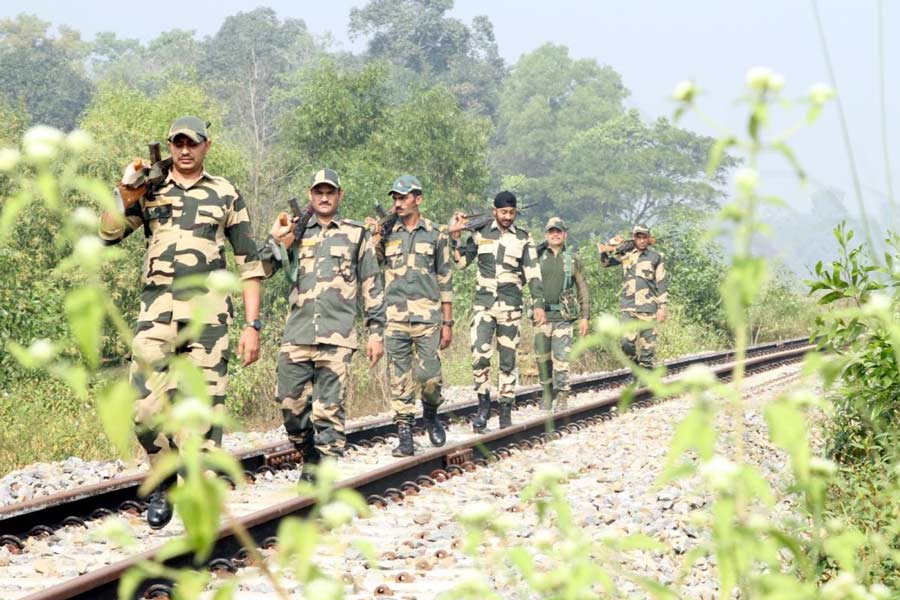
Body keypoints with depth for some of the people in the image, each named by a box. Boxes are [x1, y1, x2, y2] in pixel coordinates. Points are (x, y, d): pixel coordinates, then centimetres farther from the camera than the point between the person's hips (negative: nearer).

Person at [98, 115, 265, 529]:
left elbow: (249, 263, 9)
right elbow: (109, 234, 3)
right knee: (146, 408, -9)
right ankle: (165, 480, 15)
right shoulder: (149, 190, 14)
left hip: (209, 313, -1)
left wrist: (252, 325, 2)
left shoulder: (226, 194, 11)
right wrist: (127, 191, -11)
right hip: (157, 312, 1)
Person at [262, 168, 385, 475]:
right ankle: (309, 457, 20)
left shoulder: (356, 234, 11)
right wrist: (274, 238, -6)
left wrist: (376, 332, 4)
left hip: (336, 337, -3)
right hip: (297, 334, 3)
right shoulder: (295, 234, 17)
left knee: (329, 409, -6)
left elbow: (372, 287, 11)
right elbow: (262, 270, 10)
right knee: (290, 403, 1)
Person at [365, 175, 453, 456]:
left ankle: (430, 414, 24)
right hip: (394, 318, 1)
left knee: (429, 376, -4)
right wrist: (374, 239, -5)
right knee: (399, 380, 1)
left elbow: (445, 282, 8)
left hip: (427, 317, -1)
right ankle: (405, 435, 6)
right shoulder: (386, 233, 10)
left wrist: (448, 323, 4)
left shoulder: (436, 235, 7)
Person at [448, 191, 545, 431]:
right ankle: (483, 405, -1)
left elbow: (533, 274, 4)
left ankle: (506, 410, 10)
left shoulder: (523, 239, 5)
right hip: (484, 304, 0)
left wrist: (539, 304, -3)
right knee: (479, 355, -14)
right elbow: (460, 261, 10)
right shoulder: (480, 235, 7)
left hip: (511, 306, 0)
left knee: (508, 359, 3)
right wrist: (454, 236, -1)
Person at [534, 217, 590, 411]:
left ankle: (562, 399, -8)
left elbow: (583, 289, 9)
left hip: (563, 316, -1)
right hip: (541, 314, 1)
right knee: (543, 359, 6)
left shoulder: (572, 259, 7)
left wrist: (584, 317, 4)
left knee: (561, 359, -9)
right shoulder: (538, 256, 7)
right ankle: (547, 395, 20)